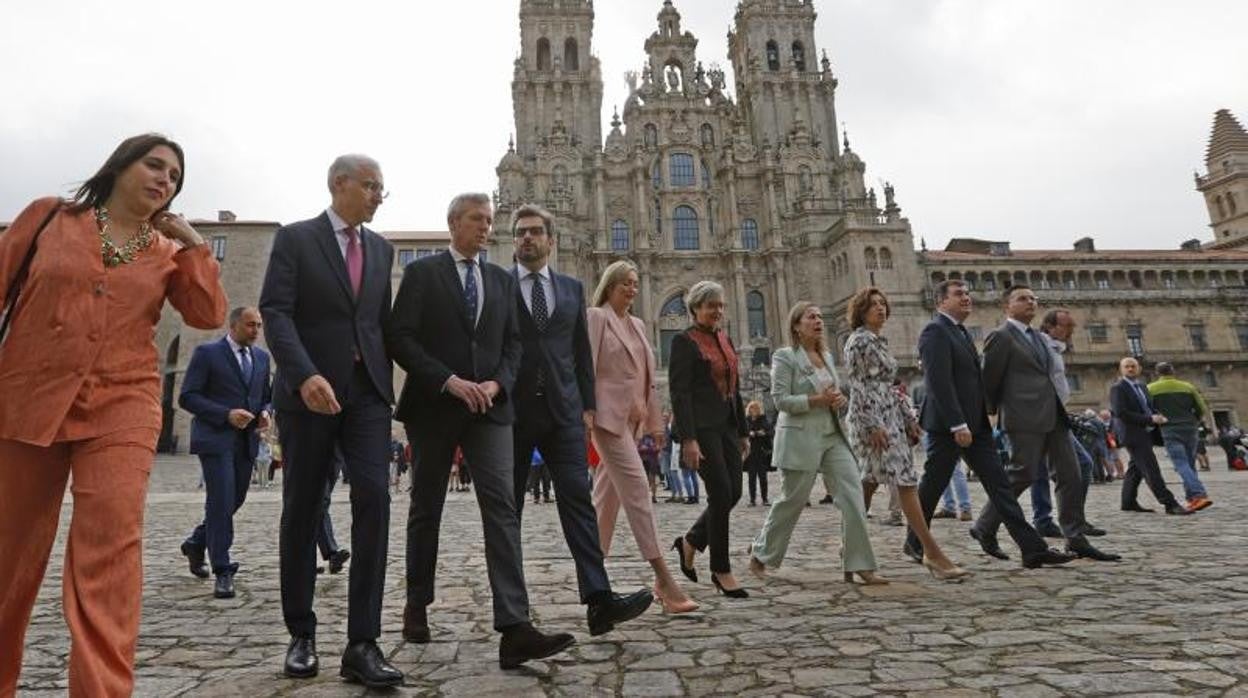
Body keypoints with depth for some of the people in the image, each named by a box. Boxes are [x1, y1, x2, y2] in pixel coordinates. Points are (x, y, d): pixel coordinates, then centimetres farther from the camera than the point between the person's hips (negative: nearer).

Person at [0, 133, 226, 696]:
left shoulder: (168, 252, 11)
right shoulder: (49, 217, 9)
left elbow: (209, 315, -1)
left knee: (110, 553, -12)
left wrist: (193, 244, -1)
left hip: (121, 407, 0)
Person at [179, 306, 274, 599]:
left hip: (247, 441, 6)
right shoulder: (207, 353, -2)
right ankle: (222, 572, -2)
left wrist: (265, 413, -2)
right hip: (216, 438, -6)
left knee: (235, 500, 13)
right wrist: (226, 414, -18)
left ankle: (196, 542, 39)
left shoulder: (262, 357, 14)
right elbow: (187, 396, -7)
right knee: (221, 502, -10)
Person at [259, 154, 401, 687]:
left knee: (373, 500, -11)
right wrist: (305, 375, -25)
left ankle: (362, 644, -6)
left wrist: (387, 382, 12)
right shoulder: (295, 238, 1)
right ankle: (301, 635, 22)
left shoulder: (381, 249, 16)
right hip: (309, 391, -3)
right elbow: (275, 312, -10)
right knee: (303, 511, 6)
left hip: (367, 391, 3)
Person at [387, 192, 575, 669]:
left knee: (502, 508, -10)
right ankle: (417, 606, 31)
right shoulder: (421, 272, 2)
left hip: (489, 408, 2)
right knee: (426, 509, 11)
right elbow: (399, 337, -6)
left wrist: (497, 383, -8)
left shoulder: (503, 280, 14)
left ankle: (515, 630, -14)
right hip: (434, 405, -2)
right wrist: (448, 381, -17)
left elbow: (514, 342, 11)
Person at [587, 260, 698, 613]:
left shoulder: (637, 325, 19)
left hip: (632, 417, 8)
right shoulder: (595, 316, -2)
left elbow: (647, 376, 19)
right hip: (608, 414, -7)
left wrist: (655, 421, 16)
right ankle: (663, 580, -14)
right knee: (637, 488, -13)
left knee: (608, 494, 12)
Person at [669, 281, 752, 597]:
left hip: (726, 425, 8)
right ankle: (721, 570, 10)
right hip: (702, 427, -8)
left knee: (733, 493, 5)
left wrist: (743, 431, 18)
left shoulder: (725, 339, 16)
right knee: (721, 494, -6)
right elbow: (679, 392, -13)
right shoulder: (684, 341, -7)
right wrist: (688, 438, -20)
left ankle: (691, 541, 26)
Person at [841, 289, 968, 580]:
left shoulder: (881, 342, 19)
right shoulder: (858, 340, -7)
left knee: (870, 481, 11)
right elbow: (856, 386, -14)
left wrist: (909, 417, 18)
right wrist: (873, 425, -20)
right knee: (905, 480, -11)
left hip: (891, 415, 9)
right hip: (871, 418, -9)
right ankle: (932, 552, -9)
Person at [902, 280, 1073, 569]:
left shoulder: (962, 331, 19)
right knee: (932, 486, 2)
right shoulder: (935, 331, -12)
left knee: (999, 483, 4)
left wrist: (981, 418, 17)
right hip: (947, 426, -9)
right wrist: (957, 425, -24)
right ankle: (914, 544, 18)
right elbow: (939, 382, -21)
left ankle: (1032, 548, 5)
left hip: (975, 424, 9)